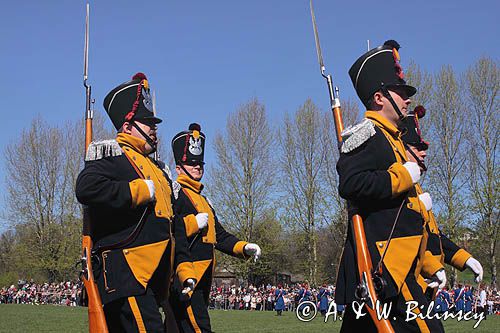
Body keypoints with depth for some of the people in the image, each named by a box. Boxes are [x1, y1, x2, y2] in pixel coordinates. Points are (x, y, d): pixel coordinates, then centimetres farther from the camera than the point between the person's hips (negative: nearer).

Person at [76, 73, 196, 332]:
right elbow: (87, 189, -22)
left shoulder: (158, 169, 27)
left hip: (155, 278, 9)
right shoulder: (110, 153, 0)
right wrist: (141, 191, -14)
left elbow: (174, 224, 28)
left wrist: (185, 269, 20)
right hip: (124, 271, -9)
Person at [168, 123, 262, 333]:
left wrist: (243, 247, 9)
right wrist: (194, 223, -13)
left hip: (203, 278, 10)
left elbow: (219, 235, 24)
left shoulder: (203, 200, 26)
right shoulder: (175, 191, -3)